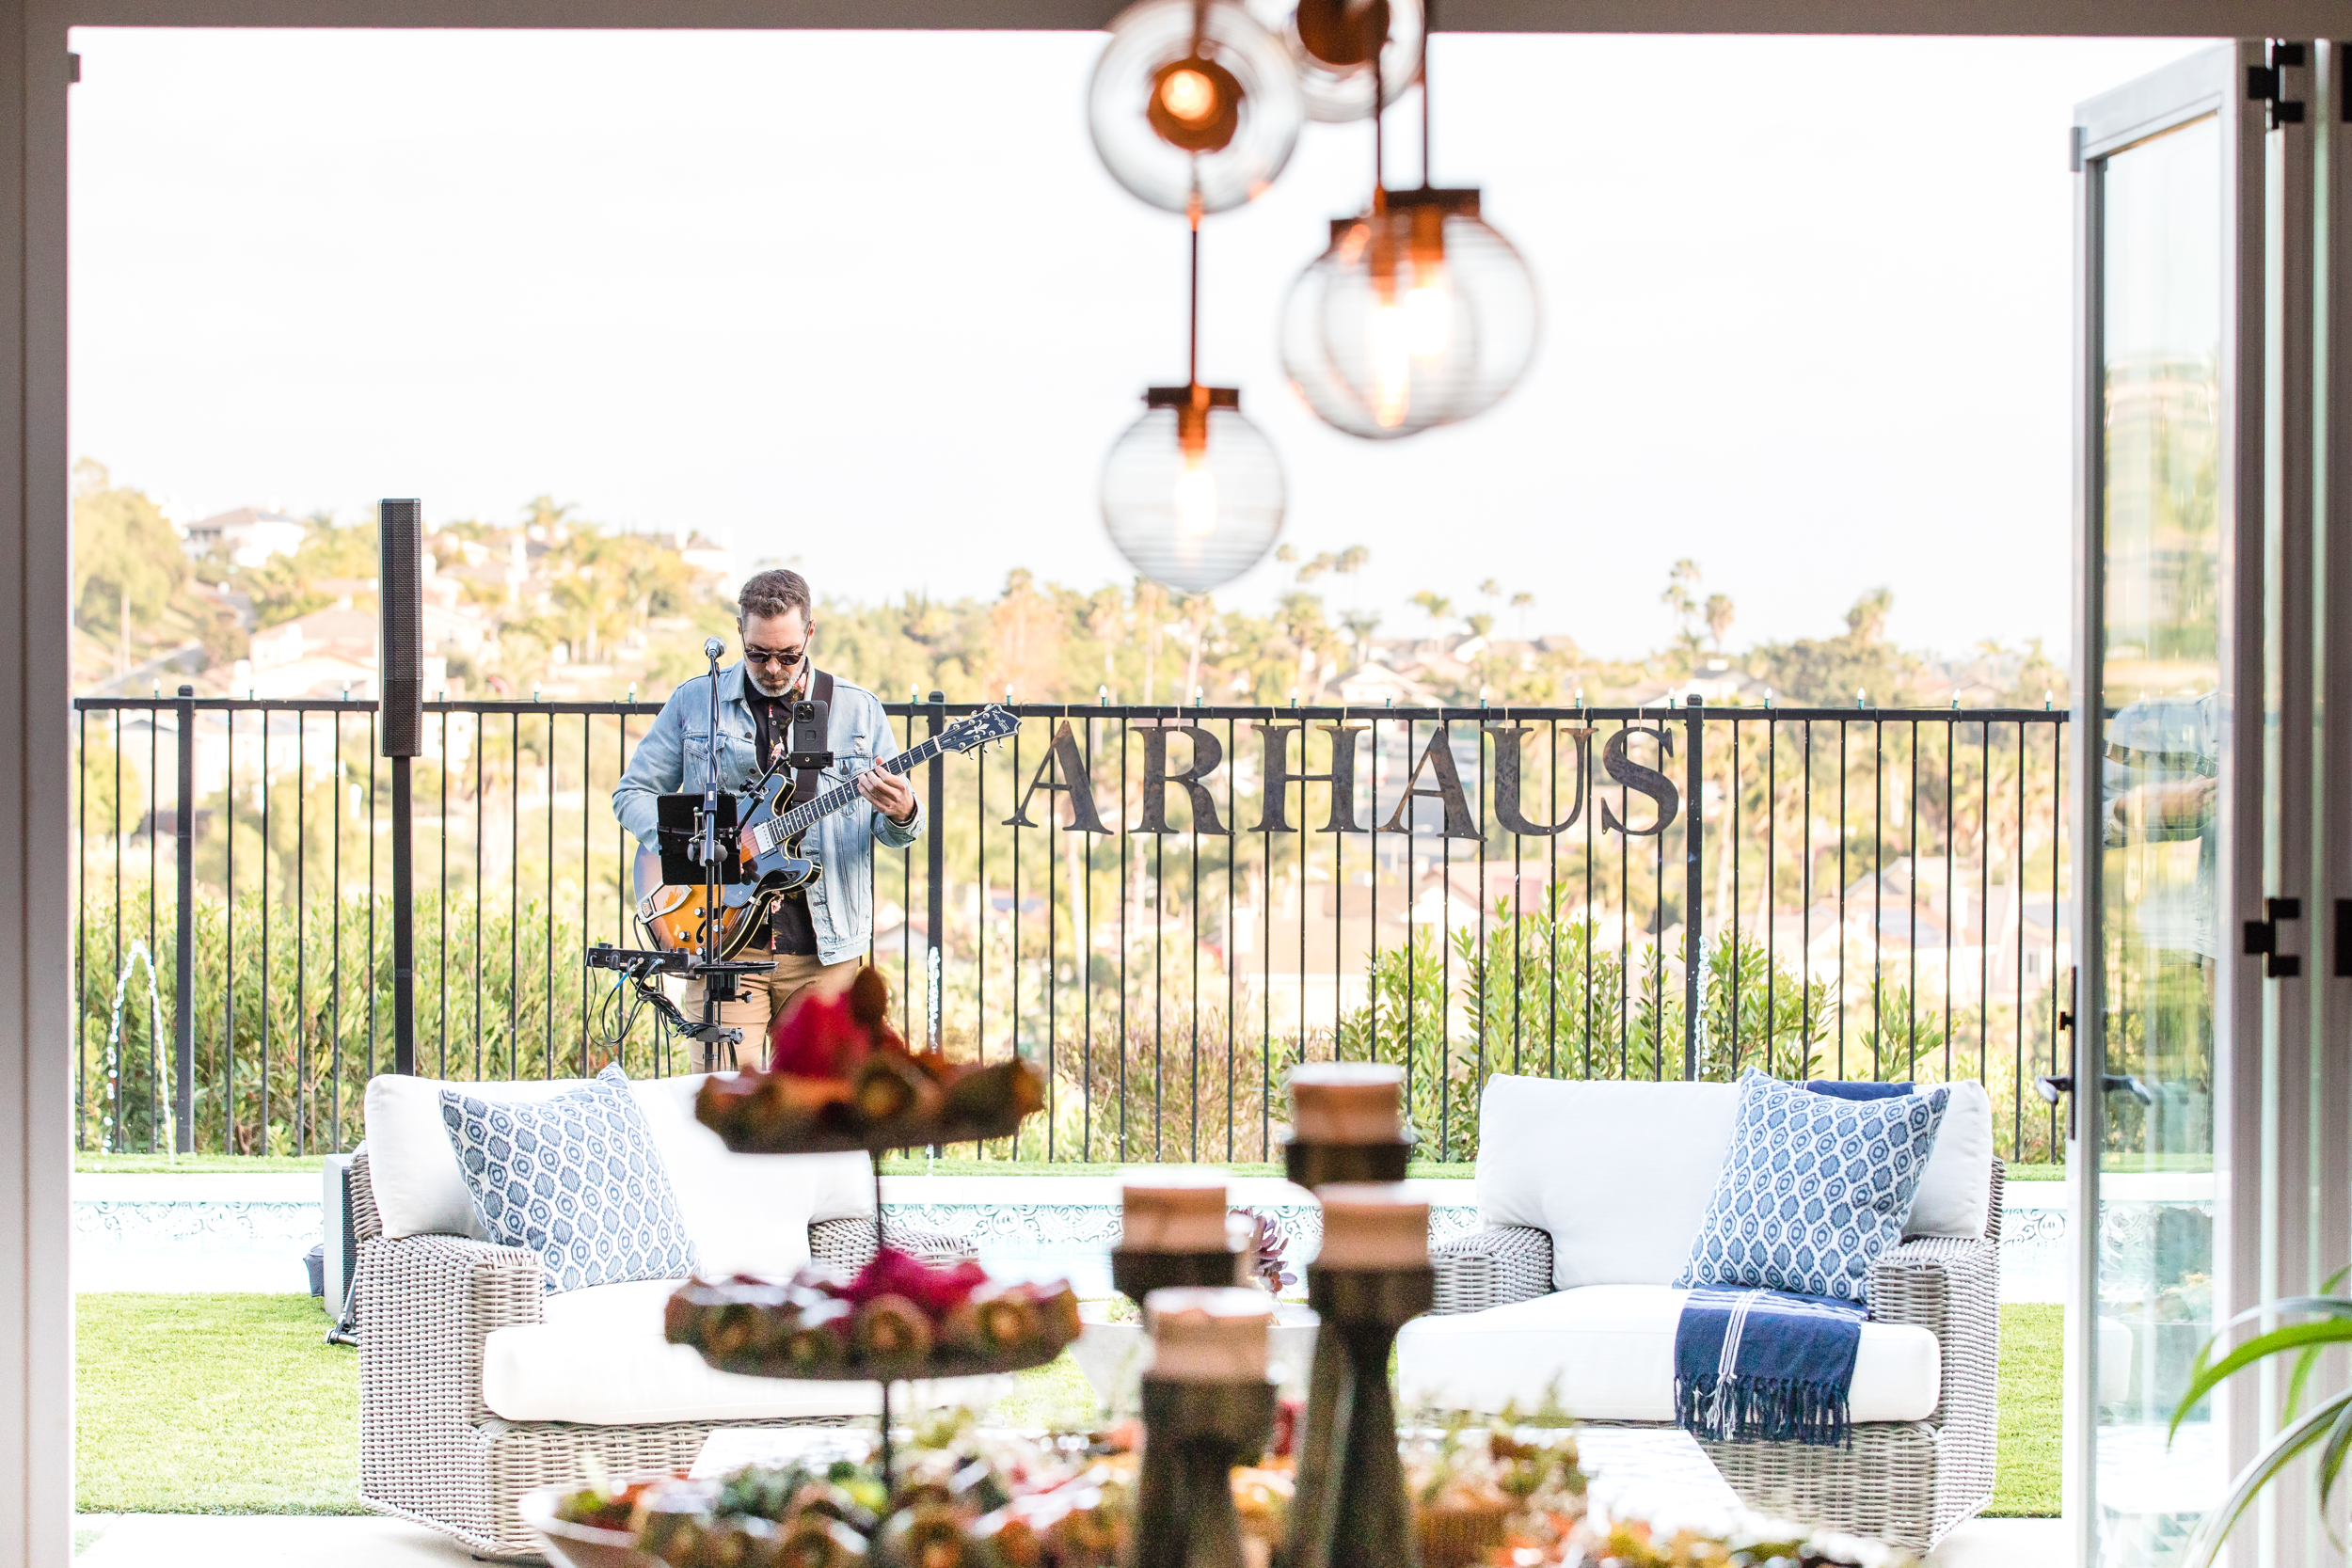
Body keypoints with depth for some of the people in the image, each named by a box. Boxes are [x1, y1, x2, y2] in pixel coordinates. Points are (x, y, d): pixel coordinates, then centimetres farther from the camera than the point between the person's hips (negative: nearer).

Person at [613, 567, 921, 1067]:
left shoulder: (857, 709, 8)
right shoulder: (694, 702, 7)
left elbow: (896, 829, 9)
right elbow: (633, 793, 10)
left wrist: (900, 815, -16)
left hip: (823, 949, 1)